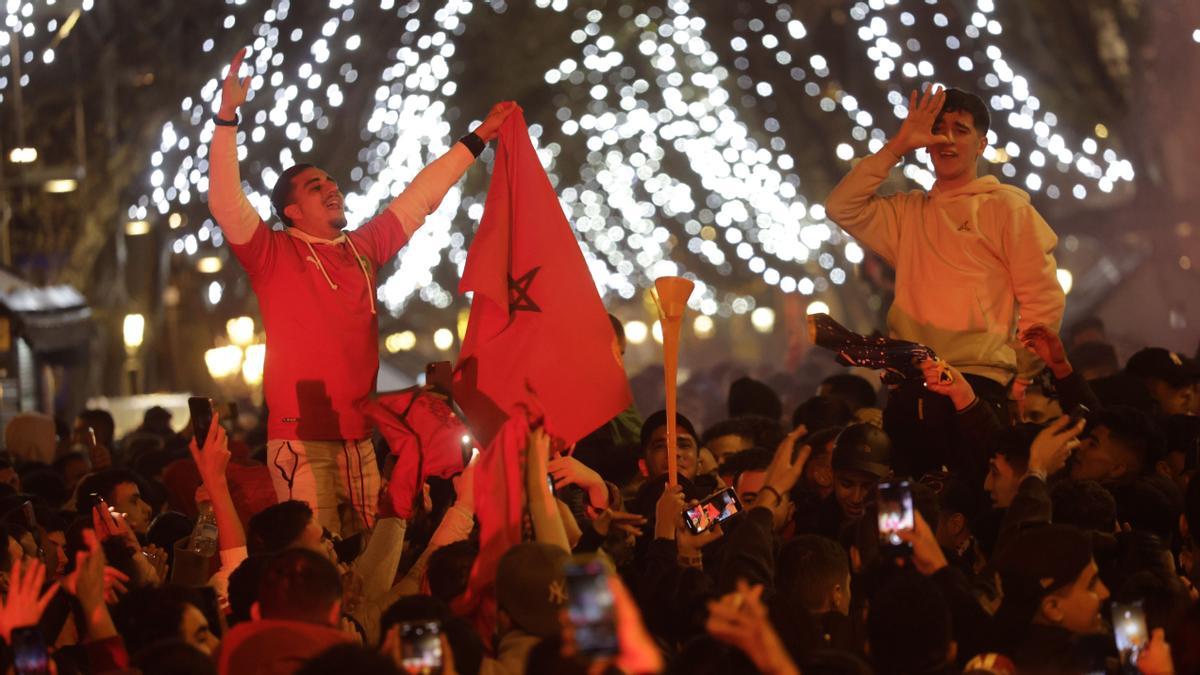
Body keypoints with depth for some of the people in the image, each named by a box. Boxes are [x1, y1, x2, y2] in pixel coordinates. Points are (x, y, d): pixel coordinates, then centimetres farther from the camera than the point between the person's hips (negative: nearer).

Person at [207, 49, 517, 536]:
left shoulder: (363, 249, 15)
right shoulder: (272, 254, 0)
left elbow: (418, 198, 24)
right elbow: (226, 202, -13)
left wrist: (477, 140, 28)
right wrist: (228, 117, -21)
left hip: (360, 435, 6)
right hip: (301, 438, -6)